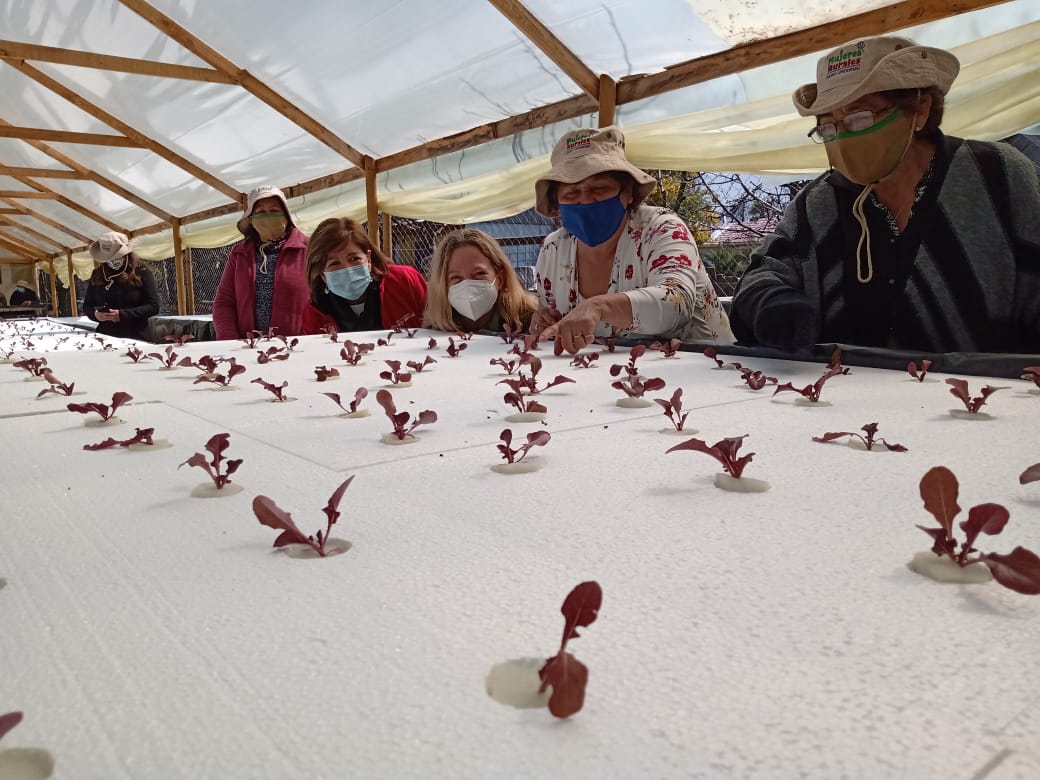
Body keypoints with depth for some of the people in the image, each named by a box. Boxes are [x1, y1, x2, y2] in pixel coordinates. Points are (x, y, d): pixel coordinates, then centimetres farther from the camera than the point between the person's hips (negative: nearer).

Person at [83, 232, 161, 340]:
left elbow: (153, 306, -8)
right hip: (105, 337, 3)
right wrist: (95, 314, -8)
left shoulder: (141, 272, -2)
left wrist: (122, 315, -17)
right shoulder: (97, 274, 9)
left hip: (135, 338, -3)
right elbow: (86, 305, 15)